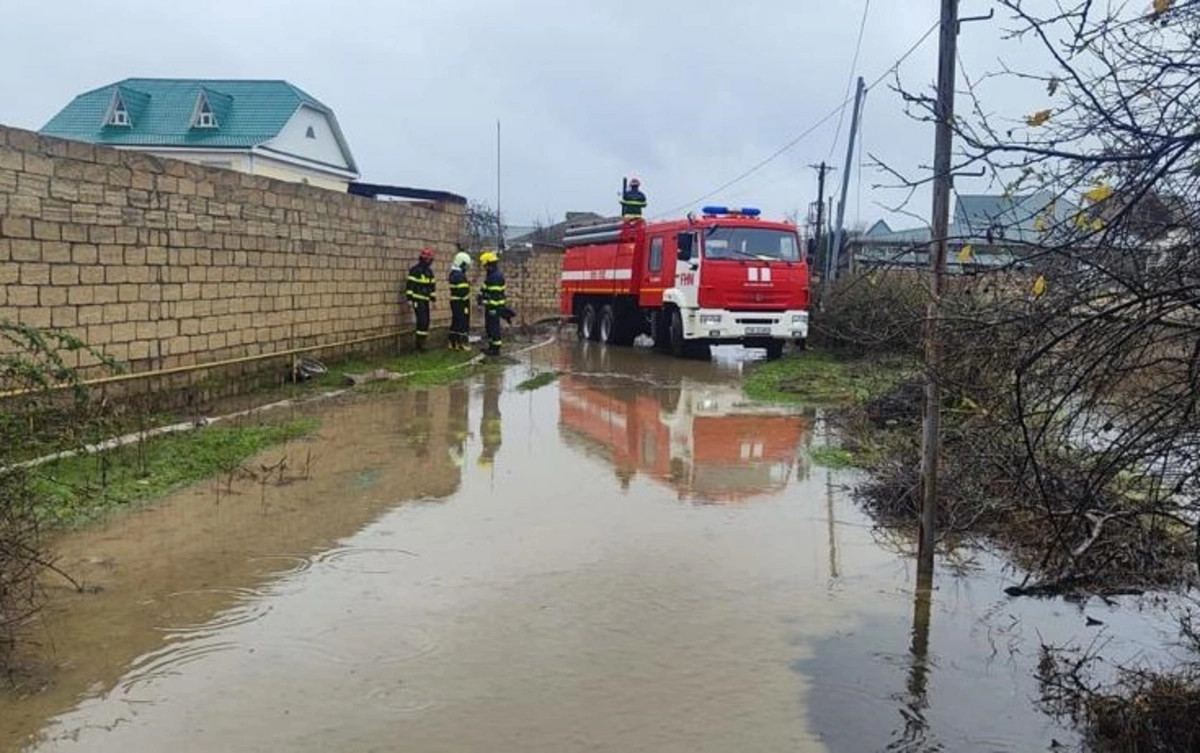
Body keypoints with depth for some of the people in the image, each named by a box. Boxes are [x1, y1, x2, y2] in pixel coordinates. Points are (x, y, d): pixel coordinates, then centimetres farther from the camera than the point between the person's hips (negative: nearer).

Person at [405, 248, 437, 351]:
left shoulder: (429, 271, 14)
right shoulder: (415, 270, -10)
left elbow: (432, 285, 21)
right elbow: (410, 284, -13)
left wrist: (433, 299, 18)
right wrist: (409, 299, -16)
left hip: (426, 300, 8)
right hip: (418, 300, -8)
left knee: (426, 321, 7)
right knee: (422, 320, -14)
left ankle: (422, 342, 15)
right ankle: (419, 342, -9)